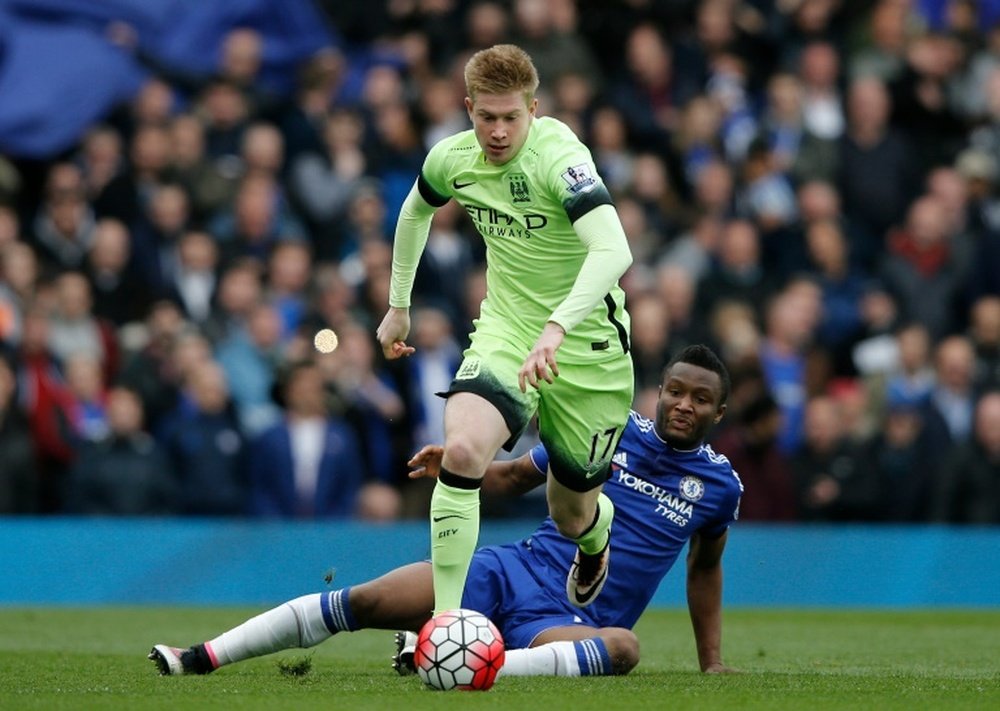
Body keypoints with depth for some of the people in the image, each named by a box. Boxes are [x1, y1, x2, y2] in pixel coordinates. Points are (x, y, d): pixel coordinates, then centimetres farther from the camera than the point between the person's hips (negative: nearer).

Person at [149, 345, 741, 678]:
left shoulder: (720, 483, 7)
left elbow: (705, 567, 22)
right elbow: (515, 477, 16)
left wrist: (712, 661, 17)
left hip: (574, 624, -2)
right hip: (513, 574, 2)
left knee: (622, 647, -41)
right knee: (360, 602, -15)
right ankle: (200, 659, -16)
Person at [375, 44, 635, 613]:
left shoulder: (560, 157, -25)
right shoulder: (453, 158, -6)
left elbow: (614, 251, -40)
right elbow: (417, 211, 20)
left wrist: (556, 327, -52)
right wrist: (399, 305, 24)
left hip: (587, 347, -3)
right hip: (506, 330, 3)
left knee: (573, 514, 11)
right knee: (463, 449, -28)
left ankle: (597, 539, 52)